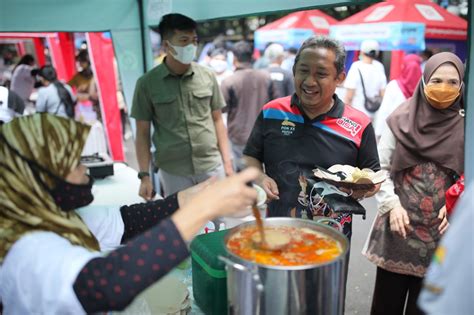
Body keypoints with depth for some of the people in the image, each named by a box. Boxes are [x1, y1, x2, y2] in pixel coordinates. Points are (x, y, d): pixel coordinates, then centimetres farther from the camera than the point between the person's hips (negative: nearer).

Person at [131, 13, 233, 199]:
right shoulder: (147, 83, -4)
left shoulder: (208, 76, 2)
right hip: (173, 172, -1)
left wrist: (227, 163, 4)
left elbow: (217, 120, 9)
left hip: (212, 167, 2)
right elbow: (142, 133, 1)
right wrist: (144, 175, -5)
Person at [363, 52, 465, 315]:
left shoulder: (464, 126, -1)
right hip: (399, 222, 0)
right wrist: (391, 205, -10)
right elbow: (380, 168, 0)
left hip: (442, 229, 1)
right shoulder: (401, 120, -2)